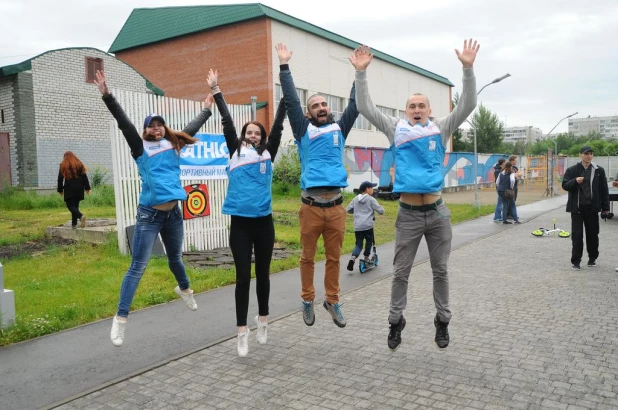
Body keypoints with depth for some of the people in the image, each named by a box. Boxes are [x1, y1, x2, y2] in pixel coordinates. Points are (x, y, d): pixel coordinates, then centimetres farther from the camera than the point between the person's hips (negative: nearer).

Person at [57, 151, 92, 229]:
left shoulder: (63, 165, 1)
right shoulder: (79, 164, 9)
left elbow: (60, 179, 2)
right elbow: (84, 177, 7)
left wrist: (60, 190, 10)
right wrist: (87, 188, 9)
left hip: (69, 189, -4)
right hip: (79, 188, 4)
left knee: (70, 205, -3)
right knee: (75, 205, 9)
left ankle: (81, 216, -29)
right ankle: (74, 223, 7)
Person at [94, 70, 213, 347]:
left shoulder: (173, 145, 8)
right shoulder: (140, 148, -3)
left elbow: (192, 127, 21)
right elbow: (124, 123, -15)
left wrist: (207, 109, 33)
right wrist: (107, 95, -25)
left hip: (173, 213, 5)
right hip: (149, 215, -5)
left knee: (175, 258, 25)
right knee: (138, 267, -4)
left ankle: (184, 289, 52)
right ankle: (121, 318, 4)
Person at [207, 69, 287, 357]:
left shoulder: (268, 154, 7)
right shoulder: (235, 153, 7)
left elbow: (278, 123, 6)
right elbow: (227, 122, 8)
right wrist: (216, 91, 8)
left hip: (264, 222, 1)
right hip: (239, 223, -1)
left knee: (263, 274, 13)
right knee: (243, 277, 2)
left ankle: (263, 321, 31)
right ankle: (242, 331, 11)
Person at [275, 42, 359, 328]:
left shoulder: (339, 129, 14)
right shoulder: (304, 131, 7)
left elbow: (354, 105, 12)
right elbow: (291, 101, 2)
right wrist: (284, 66, 0)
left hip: (336, 205, 2)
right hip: (311, 205, -2)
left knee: (334, 257, 10)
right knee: (308, 257, 8)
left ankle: (332, 301, 24)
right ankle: (308, 301, 23)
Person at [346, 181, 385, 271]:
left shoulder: (356, 199, 13)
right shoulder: (371, 199, -1)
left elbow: (348, 210, 17)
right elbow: (381, 211, -5)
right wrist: (381, 211, 17)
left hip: (357, 226, 4)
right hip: (368, 226, -4)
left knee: (358, 244, 8)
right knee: (369, 241, 18)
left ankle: (353, 257, -16)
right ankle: (366, 258, 23)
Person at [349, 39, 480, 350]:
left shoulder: (440, 130, 7)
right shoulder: (396, 129, 5)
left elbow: (467, 105, -2)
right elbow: (365, 108, 0)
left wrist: (468, 68, -12)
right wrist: (361, 73, -9)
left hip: (437, 213, 1)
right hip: (408, 214, -1)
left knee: (440, 271, 12)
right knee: (401, 272, 6)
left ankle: (442, 321, 27)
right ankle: (396, 321, 21)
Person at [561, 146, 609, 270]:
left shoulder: (599, 170, 3)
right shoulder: (572, 170, 1)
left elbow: (604, 190, 5)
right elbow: (564, 185, -1)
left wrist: (605, 207, 2)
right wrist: (575, 181, -21)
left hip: (592, 207, 1)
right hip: (577, 207, -1)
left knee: (593, 234, 9)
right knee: (577, 234, 0)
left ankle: (592, 258, 24)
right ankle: (575, 261, 6)